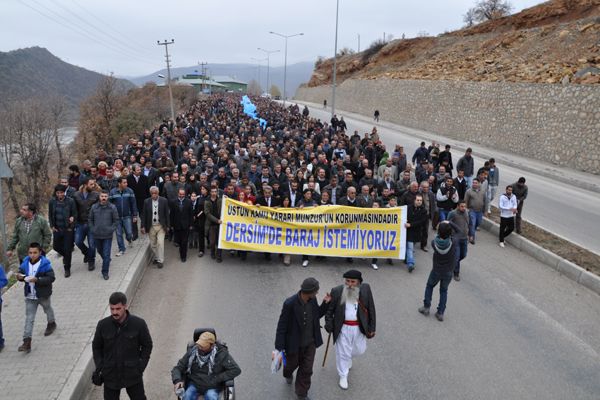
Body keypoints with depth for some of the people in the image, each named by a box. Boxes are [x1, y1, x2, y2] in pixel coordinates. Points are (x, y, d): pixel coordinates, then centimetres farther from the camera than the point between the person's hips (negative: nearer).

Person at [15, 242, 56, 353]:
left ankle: (51, 323, 56)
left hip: (43, 294, -3)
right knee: (29, 318, 0)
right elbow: (20, 273, 8)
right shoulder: (25, 263, -5)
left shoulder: (45, 264, -20)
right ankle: (27, 342, -1)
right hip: (30, 295, 3)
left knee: (48, 309, 26)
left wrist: (37, 280, -34)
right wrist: (20, 276, -17)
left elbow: (51, 278, -23)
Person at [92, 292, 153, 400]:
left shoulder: (139, 324, -13)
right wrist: (99, 366, -3)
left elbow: (147, 345, 0)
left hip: (133, 375, -1)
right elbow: (96, 347, 7)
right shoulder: (103, 325, -8)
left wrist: (141, 365, -8)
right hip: (110, 375, 1)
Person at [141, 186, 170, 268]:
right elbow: (144, 215, 2)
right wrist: (143, 226, -3)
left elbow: (167, 214, -1)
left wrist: (167, 226, -1)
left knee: (160, 243, -7)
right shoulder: (146, 201, -2)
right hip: (151, 227, 2)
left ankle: (160, 261, 2)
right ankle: (156, 257, 29)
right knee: (153, 244, 11)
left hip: (161, 226, -2)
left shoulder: (164, 201, -6)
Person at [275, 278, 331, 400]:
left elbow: (317, 315, 6)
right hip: (294, 343, -3)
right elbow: (282, 326, -21)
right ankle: (288, 374, 59)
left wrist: (325, 303, -11)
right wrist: (279, 348, -18)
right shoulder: (290, 303, -30)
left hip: (310, 342, 4)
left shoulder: (312, 299, -13)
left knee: (306, 369, 12)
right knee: (292, 363, 23)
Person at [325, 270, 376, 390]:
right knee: (342, 352, 8)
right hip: (343, 328, -2)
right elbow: (329, 309, -3)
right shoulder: (337, 291, -13)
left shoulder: (365, 289, -10)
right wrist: (329, 325, -9)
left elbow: (371, 309, -3)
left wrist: (371, 328, -2)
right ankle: (343, 376, 30)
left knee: (359, 350, 19)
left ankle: (348, 357, 52)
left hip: (359, 328, 2)